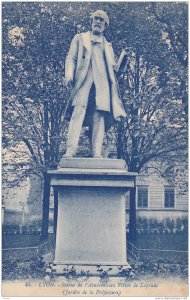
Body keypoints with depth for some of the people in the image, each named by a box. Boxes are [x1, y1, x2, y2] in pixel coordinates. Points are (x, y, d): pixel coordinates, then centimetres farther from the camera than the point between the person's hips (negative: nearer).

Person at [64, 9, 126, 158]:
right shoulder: (80, 38, 23)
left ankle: (97, 153, -17)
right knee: (78, 112, -20)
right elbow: (71, 58, 12)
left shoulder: (108, 46, 30)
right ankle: (70, 150, -27)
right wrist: (69, 76, -3)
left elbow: (111, 68, 26)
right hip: (83, 81, -2)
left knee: (99, 116, -11)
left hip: (102, 83, 2)